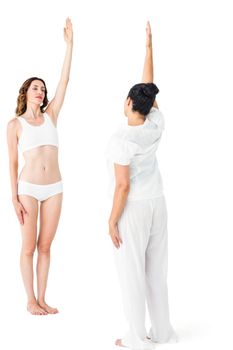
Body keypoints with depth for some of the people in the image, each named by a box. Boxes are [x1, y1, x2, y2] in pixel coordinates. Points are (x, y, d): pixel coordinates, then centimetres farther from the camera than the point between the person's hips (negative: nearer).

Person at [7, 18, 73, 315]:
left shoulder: (50, 115, 8)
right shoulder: (15, 124, 0)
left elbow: (64, 82, 2)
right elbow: (12, 163, 0)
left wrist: (69, 43, -2)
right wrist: (14, 198, -7)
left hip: (54, 189, 3)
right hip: (29, 189, -3)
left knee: (45, 246, 9)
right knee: (29, 247, 3)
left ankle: (42, 299, 19)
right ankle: (31, 300, 17)